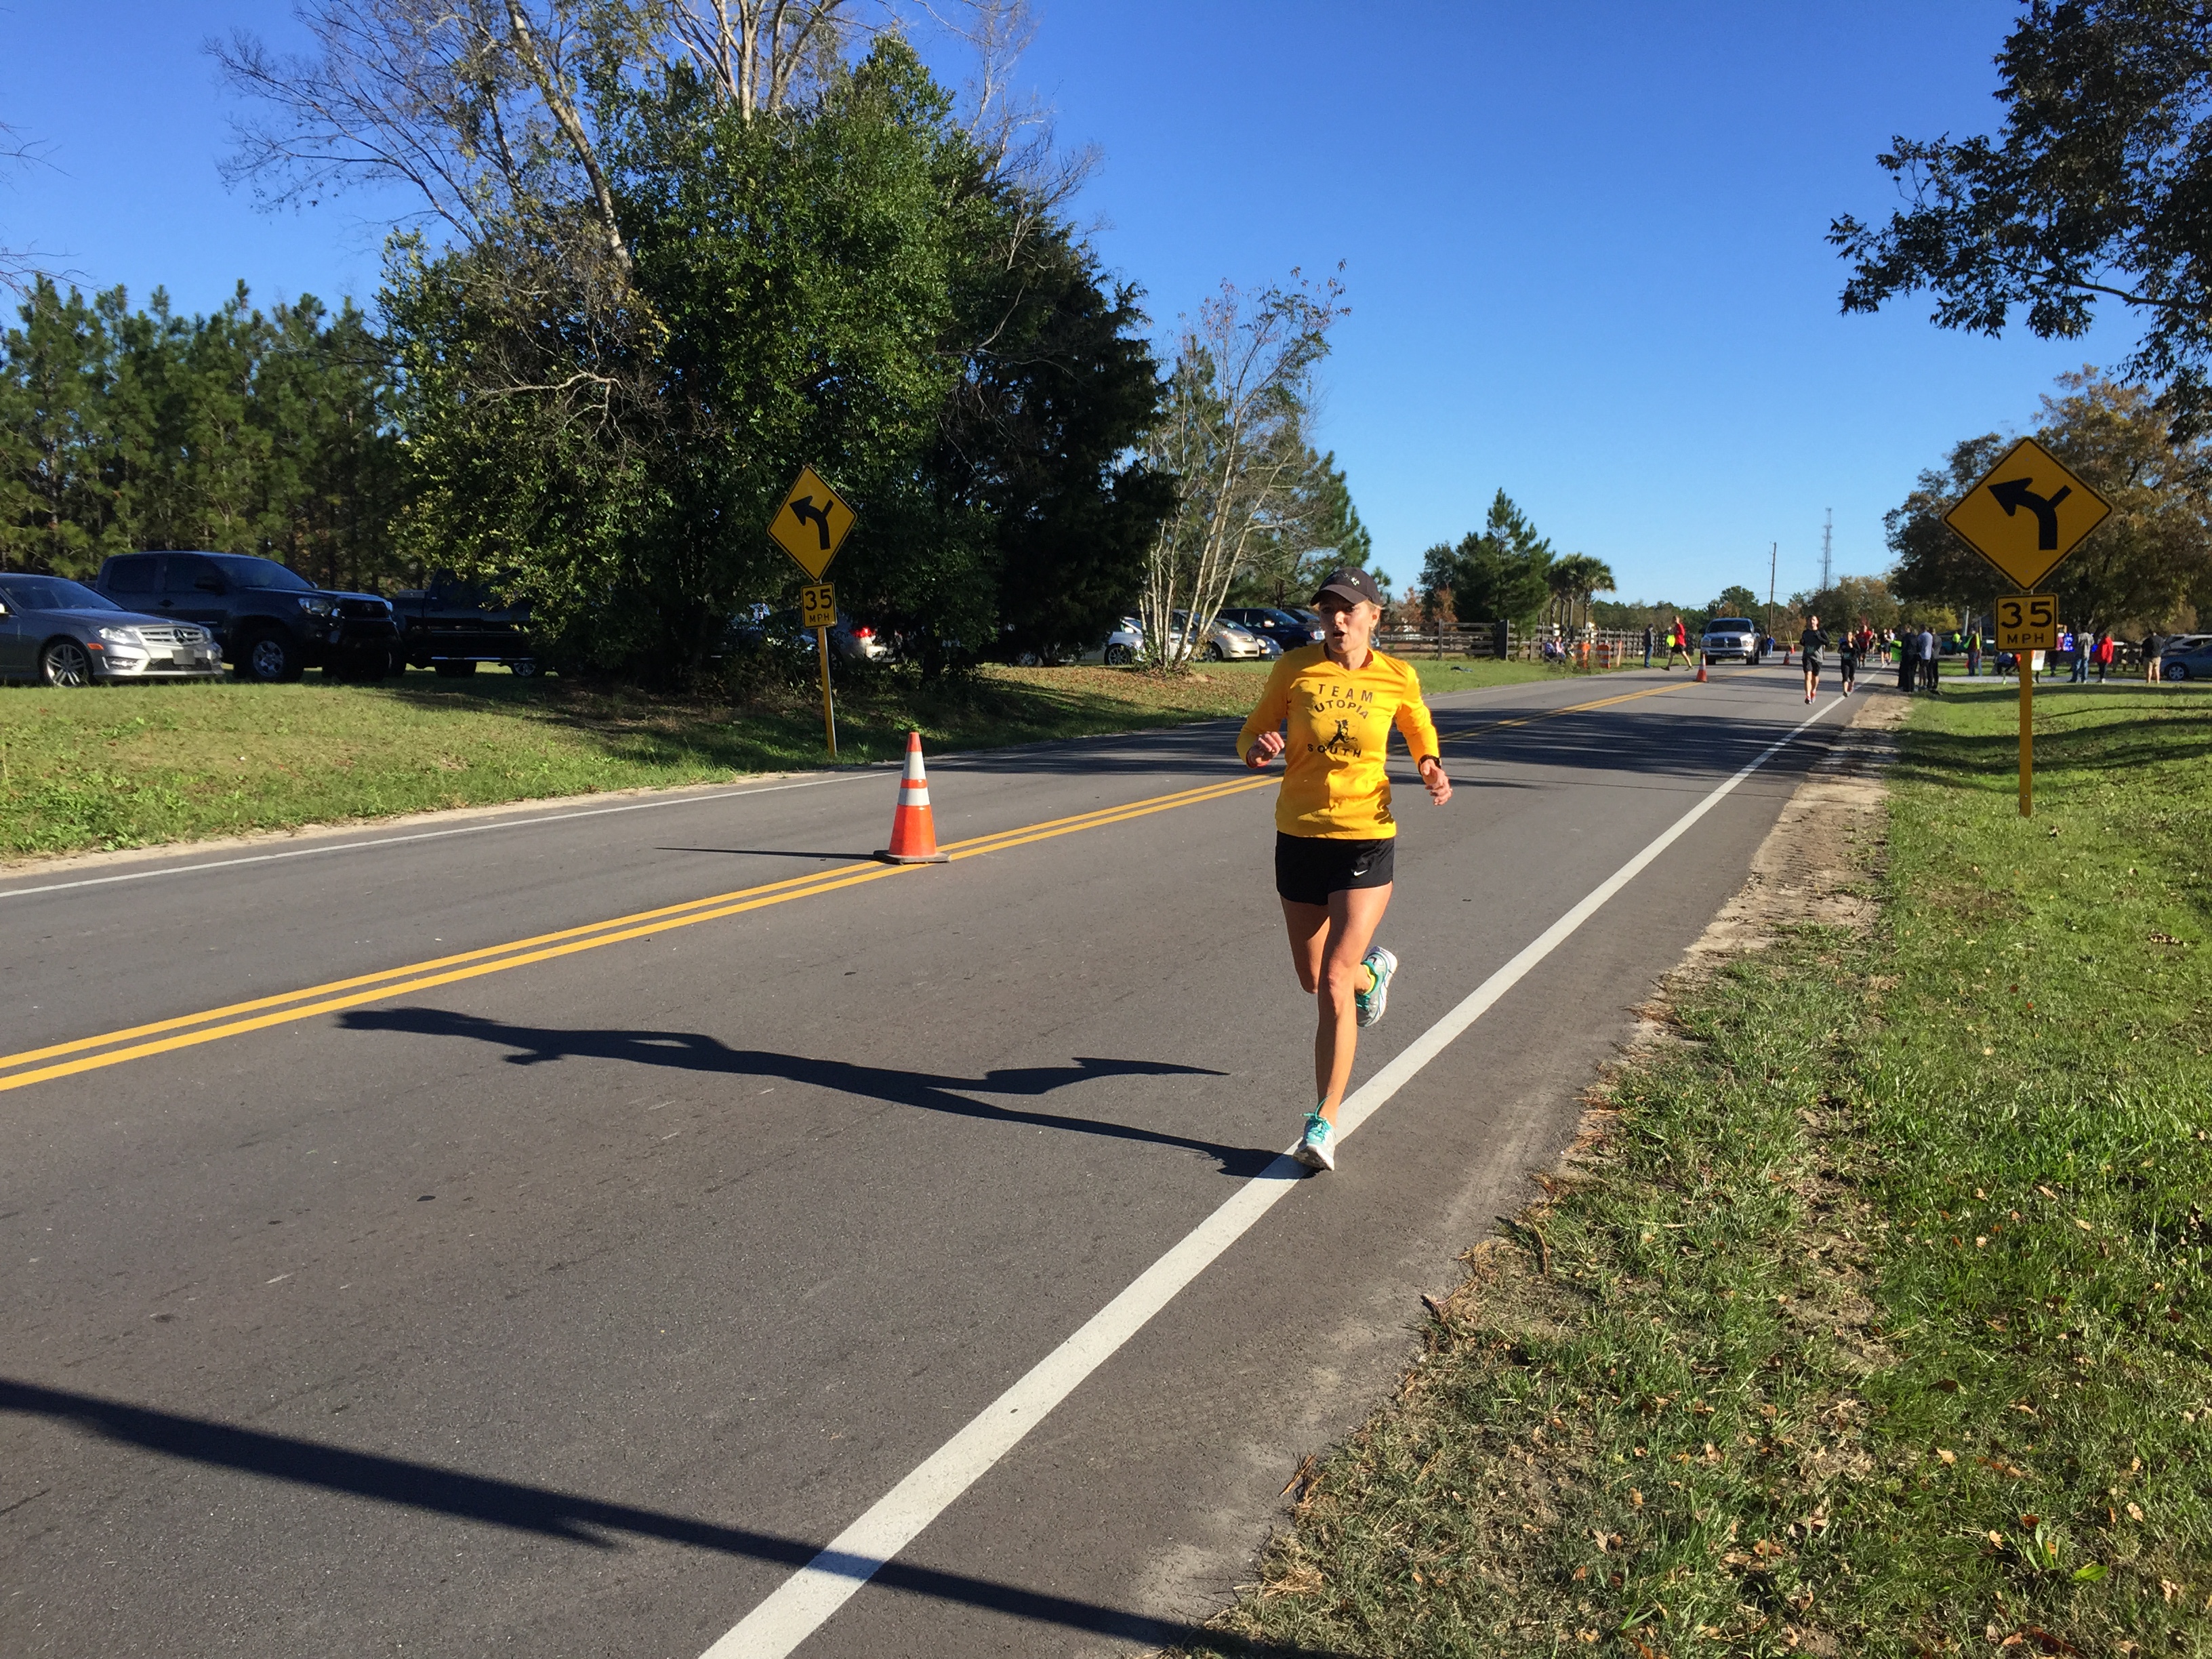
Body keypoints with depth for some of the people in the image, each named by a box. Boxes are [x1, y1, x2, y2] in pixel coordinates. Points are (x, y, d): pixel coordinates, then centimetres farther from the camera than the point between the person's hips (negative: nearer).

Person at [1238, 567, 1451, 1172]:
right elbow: (1251, 737, 3)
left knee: (1333, 982, -13)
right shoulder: (1294, 668, -5)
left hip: (1367, 840, -2)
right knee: (1312, 979, 17)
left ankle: (1323, 1124, -3)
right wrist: (1257, 750, -21)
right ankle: (1372, 970, 55)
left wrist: (1431, 769, -5)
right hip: (1299, 838, 3)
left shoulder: (1397, 678, -5)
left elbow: (1421, 731, 16)